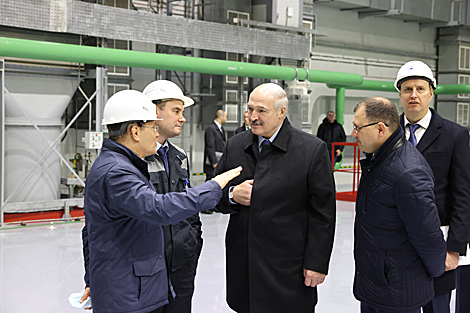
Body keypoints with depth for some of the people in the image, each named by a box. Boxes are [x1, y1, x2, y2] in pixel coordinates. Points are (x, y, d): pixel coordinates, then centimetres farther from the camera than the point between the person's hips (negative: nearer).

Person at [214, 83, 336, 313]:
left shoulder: (313, 150, -7)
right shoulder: (235, 145, 6)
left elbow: (323, 213, -6)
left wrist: (316, 263, -8)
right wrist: (232, 195, -9)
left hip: (288, 268, -4)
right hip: (242, 264, 4)